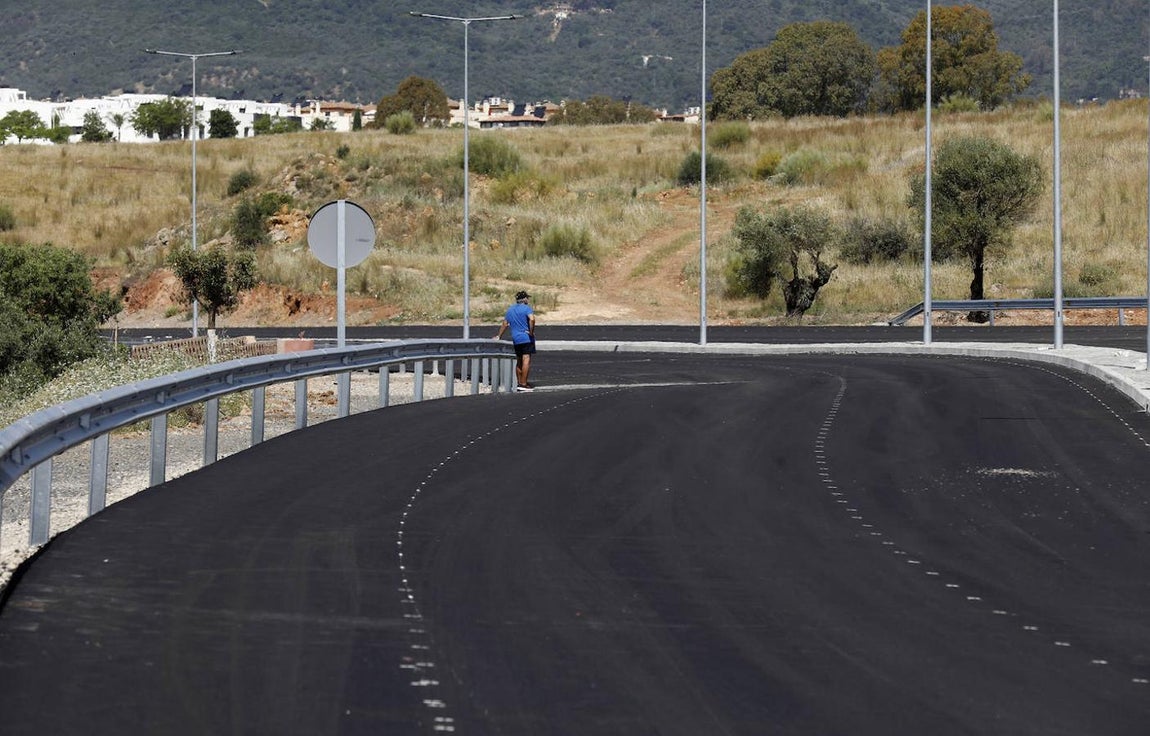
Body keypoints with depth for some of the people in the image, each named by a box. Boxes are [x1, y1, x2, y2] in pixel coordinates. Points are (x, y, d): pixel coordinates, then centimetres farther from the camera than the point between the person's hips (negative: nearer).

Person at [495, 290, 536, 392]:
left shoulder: (510, 310, 15)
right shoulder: (526, 308, -7)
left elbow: (505, 324, 22)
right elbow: (532, 319, -26)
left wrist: (499, 336, 31)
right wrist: (531, 331, -15)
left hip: (515, 339, 7)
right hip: (526, 338, -7)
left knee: (519, 361, 16)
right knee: (526, 359, -9)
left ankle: (519, 383, 21)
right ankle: (523, 384, -15)